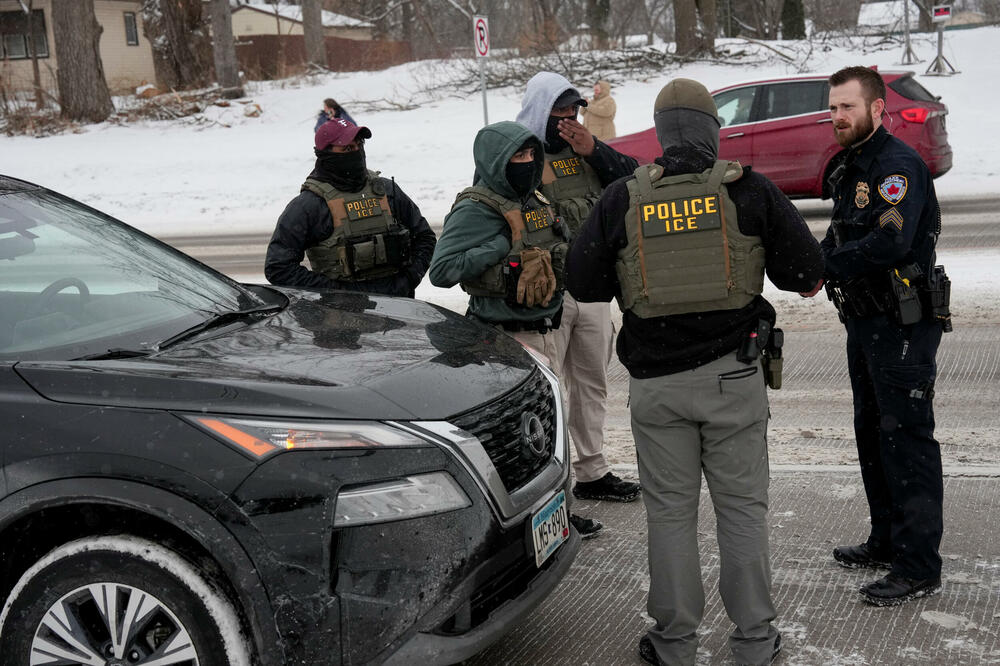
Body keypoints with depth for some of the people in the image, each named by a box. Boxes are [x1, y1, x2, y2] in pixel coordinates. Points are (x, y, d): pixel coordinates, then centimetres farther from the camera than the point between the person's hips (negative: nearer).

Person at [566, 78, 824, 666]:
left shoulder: (621, 200, -1)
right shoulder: (749, 189, -3)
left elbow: (582, 283, 4)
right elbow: (807, 273, -1)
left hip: (656, 382, 1)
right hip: (734, 374, 0)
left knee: (670, 511, 11)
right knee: (743, 507, 10)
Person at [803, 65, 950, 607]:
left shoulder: (899, 165, -16)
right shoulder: (854, 167, 16)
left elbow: (890, 242, -30)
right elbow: (842, 236, 19)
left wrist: (823, 264, -21)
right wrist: (818, 264, -3)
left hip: (904, 324, -10)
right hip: (865, 320, 10)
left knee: (906, 440, -6)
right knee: (872, 433, 18)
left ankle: (919, 566, 0)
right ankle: (887, 542, 31)